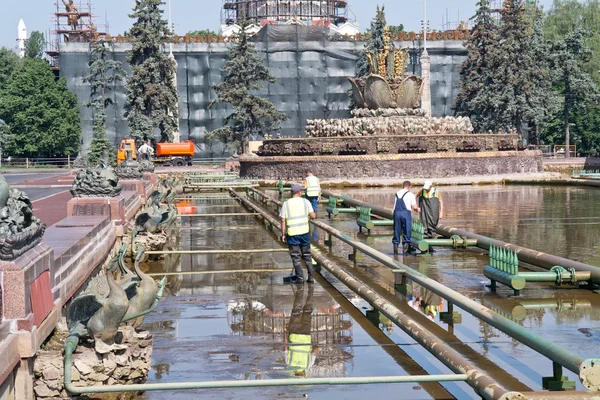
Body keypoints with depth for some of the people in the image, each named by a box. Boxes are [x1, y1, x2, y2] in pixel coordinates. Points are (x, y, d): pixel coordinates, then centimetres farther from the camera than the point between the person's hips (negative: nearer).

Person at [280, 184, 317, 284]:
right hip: (304, 232, 2)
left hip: (292, 234, -1)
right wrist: (315, 215, 18)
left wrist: (283, 234, 1)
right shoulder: (305, 202, -2)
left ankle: (300, 278, 5)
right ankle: (310, 277, 14)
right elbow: (313, 216, -6)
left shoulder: (286, 204, -3)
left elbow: (283, 221, -5)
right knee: (307, 255, 14)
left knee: (296, 256, 6)